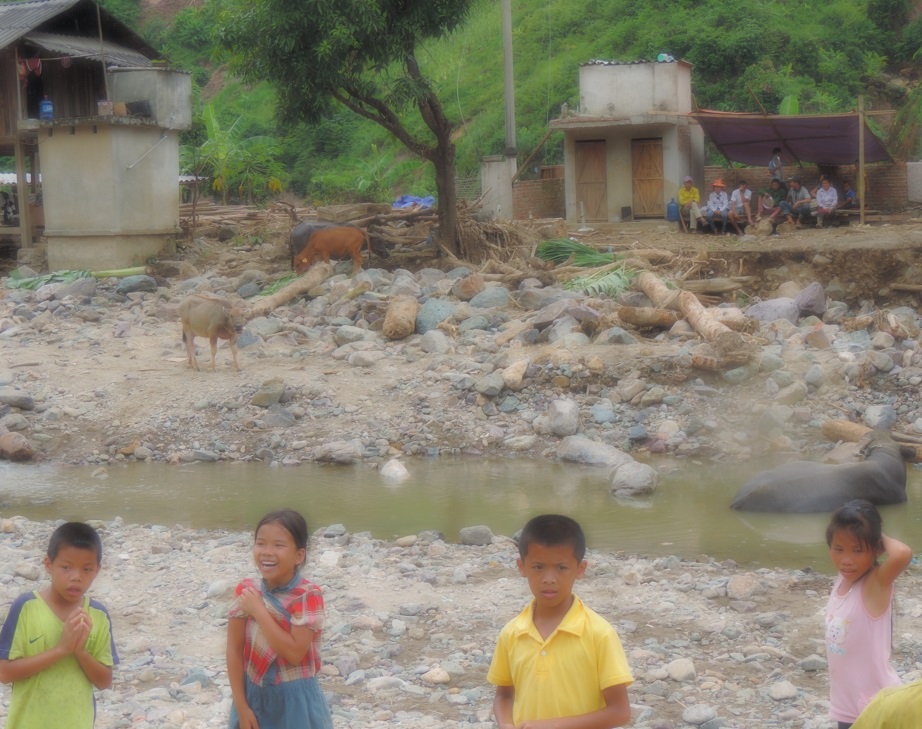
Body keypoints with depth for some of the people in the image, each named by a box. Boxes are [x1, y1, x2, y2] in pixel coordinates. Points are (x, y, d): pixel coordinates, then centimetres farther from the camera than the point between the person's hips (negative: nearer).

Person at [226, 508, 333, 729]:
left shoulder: (308, 595, -16)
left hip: (295, 701, -3)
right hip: (255, 696, 3)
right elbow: (234, 651, -3)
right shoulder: (247, 593, -5)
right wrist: (241, 707, -6)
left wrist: (259, 611, -21)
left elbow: (295, 652, -24)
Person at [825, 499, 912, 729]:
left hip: (876, 704, -7)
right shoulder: (843, 579, -1)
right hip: (846, 700, 8)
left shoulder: (877, 583, -21)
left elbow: (903, 554, -41)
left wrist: (883, 539, -24)